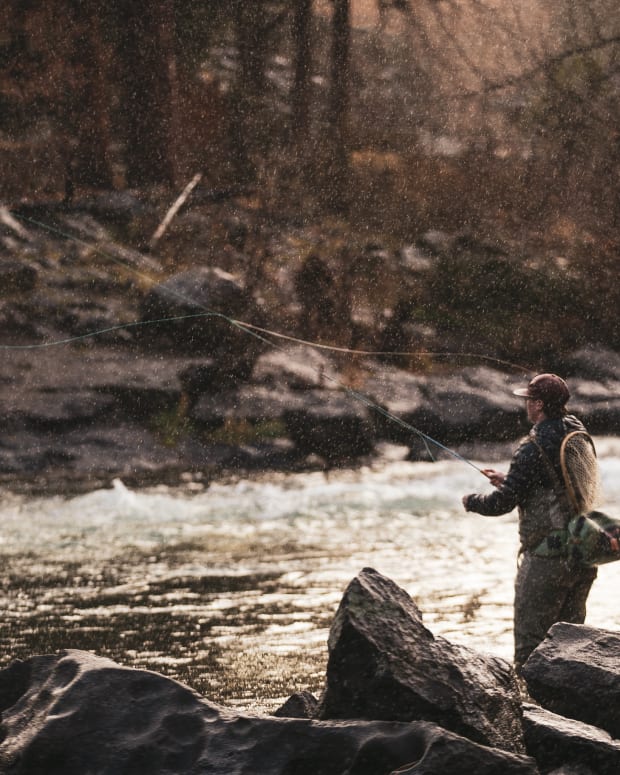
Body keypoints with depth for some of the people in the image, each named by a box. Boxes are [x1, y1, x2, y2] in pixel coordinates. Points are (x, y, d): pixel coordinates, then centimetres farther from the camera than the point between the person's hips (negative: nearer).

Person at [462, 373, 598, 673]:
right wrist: (508, 481, 26)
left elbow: (502, 504, -14)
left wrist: (471, 501, 6)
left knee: (530, 641, -1)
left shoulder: (534, 448, -17)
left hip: (547, 558, -8)